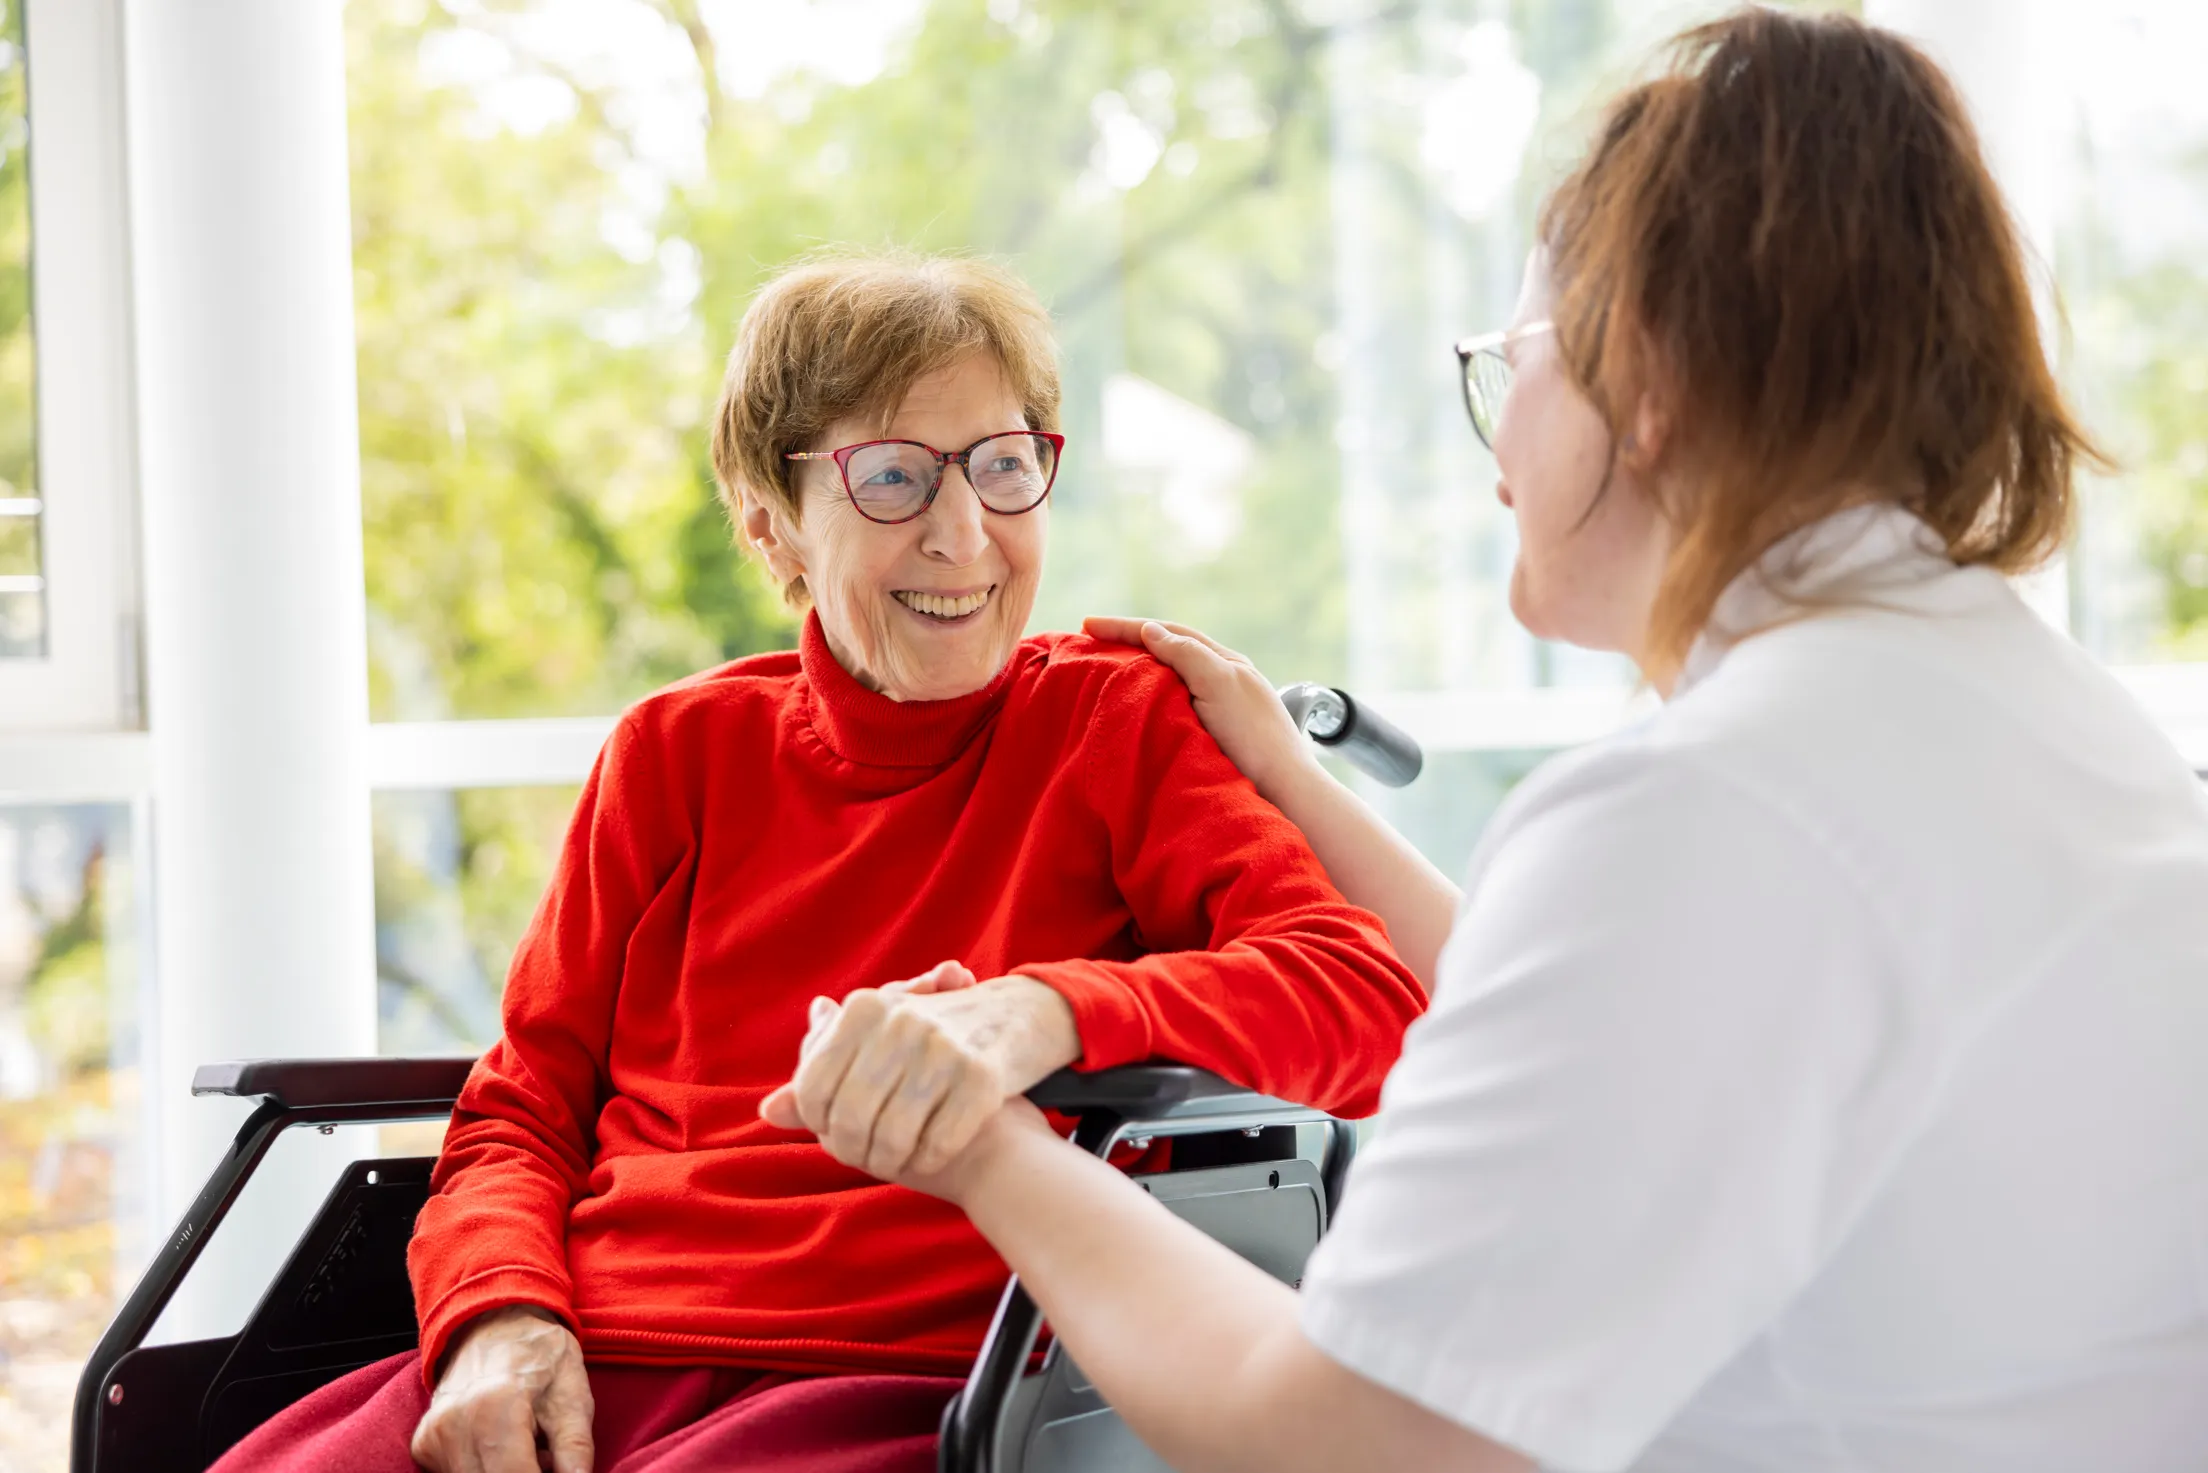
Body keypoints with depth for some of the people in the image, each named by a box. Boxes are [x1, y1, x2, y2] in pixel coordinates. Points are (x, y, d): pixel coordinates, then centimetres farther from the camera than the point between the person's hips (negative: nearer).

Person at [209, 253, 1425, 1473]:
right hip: (575, 1370, 4)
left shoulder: (1118, 723, 8)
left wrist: (1038, 1015, -26)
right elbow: (519, 1111, 18)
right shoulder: (679, 751, 18)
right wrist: (502, 1318, -6)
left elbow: (1369, 1000, -8)